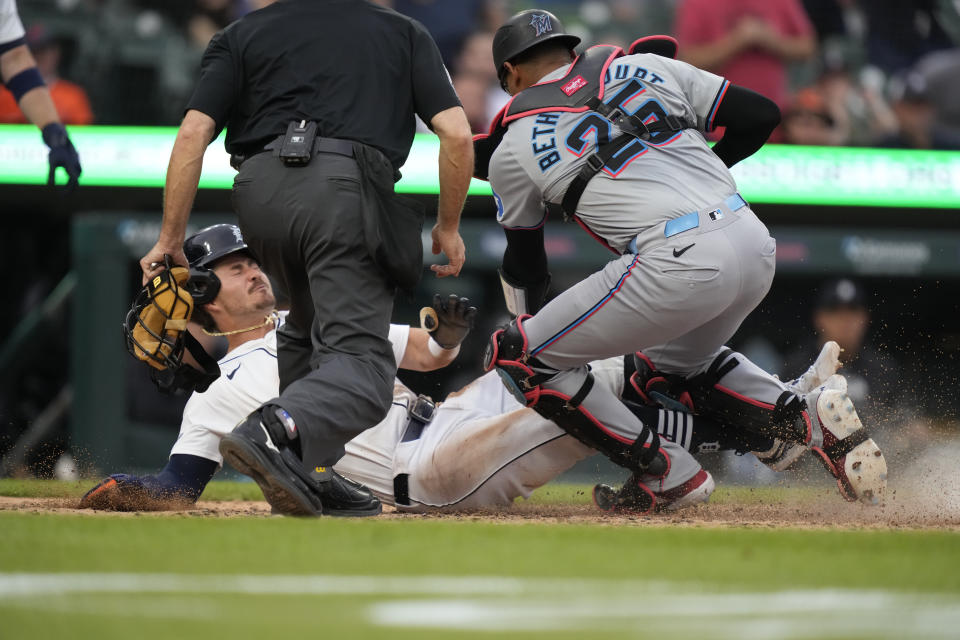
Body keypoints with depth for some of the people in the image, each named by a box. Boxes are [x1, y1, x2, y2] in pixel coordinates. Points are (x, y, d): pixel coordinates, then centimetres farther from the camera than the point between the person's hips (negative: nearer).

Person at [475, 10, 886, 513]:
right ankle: (808, 419, 10)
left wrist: (526, 326, 44)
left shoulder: (514, 149, 11)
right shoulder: (644, 67, 20)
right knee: (673, 366, 33)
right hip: (755, 245, 6)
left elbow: (525, 268, 24)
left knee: (516, 357, 7)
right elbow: (760, 115, 20)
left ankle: (663, 472, 5)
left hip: (679, 263, -6)